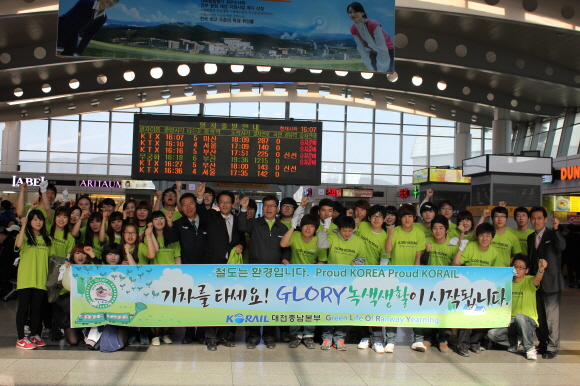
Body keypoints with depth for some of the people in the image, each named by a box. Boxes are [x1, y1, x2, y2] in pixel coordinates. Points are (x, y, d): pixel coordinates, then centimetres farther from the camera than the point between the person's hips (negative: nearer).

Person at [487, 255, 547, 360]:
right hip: (511, 321, 4)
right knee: (492, 334, -21)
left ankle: (530, 348, -17)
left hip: (528, 321, -4)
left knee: (520, 317, -39)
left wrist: (541, 270, -52)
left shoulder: (529, 281, -5)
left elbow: (537, 279, -31)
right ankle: (514, 342, 8)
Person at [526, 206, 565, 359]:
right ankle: (543, 344, 23)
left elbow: (561, 246, -26)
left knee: (552, 316, -5)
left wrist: (556, 229, -34)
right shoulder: (530, 238, 14)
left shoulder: (552, 235, -4)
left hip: (550, 282, -6)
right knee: (539, 316, 12)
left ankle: (552, 347, 2)